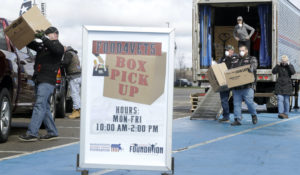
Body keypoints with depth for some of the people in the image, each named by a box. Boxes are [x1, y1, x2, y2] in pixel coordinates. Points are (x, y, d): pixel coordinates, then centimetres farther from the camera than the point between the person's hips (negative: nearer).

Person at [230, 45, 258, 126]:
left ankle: (254, 115, 14)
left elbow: (254, 65, -9)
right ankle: (237, 120, 2)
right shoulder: (235, 61, 24)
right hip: (236, 86, 5)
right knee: (236, 103, 0)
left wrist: (251, 68, -31)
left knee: (249, 101, -10)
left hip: (247, 86, -5)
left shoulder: (252, 59, 10)